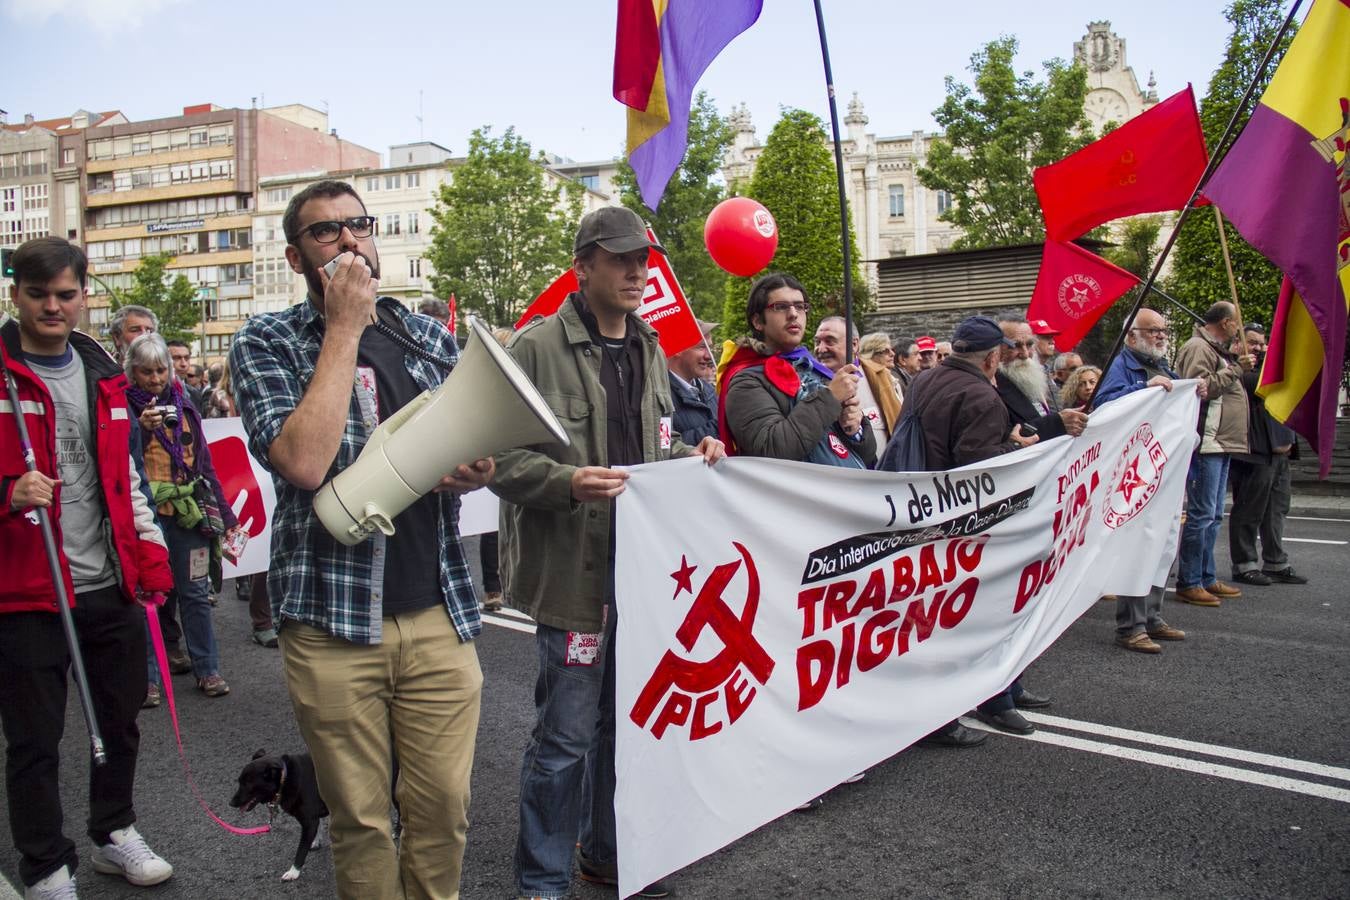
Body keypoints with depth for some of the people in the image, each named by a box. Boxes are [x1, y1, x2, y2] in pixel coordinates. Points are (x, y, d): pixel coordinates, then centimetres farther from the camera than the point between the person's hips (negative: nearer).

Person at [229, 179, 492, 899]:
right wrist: (345, 327, -13)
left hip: (438, 614, 3)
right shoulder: (266, 344, -1)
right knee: (360, 821, 10)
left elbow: (474, 452, 20)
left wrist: (478, 474, -5)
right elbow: (304, 462, -20)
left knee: (444, 810, 9)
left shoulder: (431, 339, 10)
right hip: (331, 623, -3)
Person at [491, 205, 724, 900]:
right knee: (566, 734, 1)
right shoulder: (537, 347, -9)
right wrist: (567, 482, -27)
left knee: (624, 720, 18)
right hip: (573, 569, -7)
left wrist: (691, 455, 5)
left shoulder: (649, 351, 14)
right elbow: (501, 457, -12)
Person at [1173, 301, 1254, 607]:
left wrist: (1239, 365, 14)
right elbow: (1200, 388, -24)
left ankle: (1207, 578, 22)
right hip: (1206, 444, -11)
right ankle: (1188, 583, -5)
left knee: (1213, 516, 14)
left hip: (1221, 445, 11)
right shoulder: (1197, 347, -10)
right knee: (1201, 515, -9)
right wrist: (1235, 369, -16)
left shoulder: (1219, 350, 23)